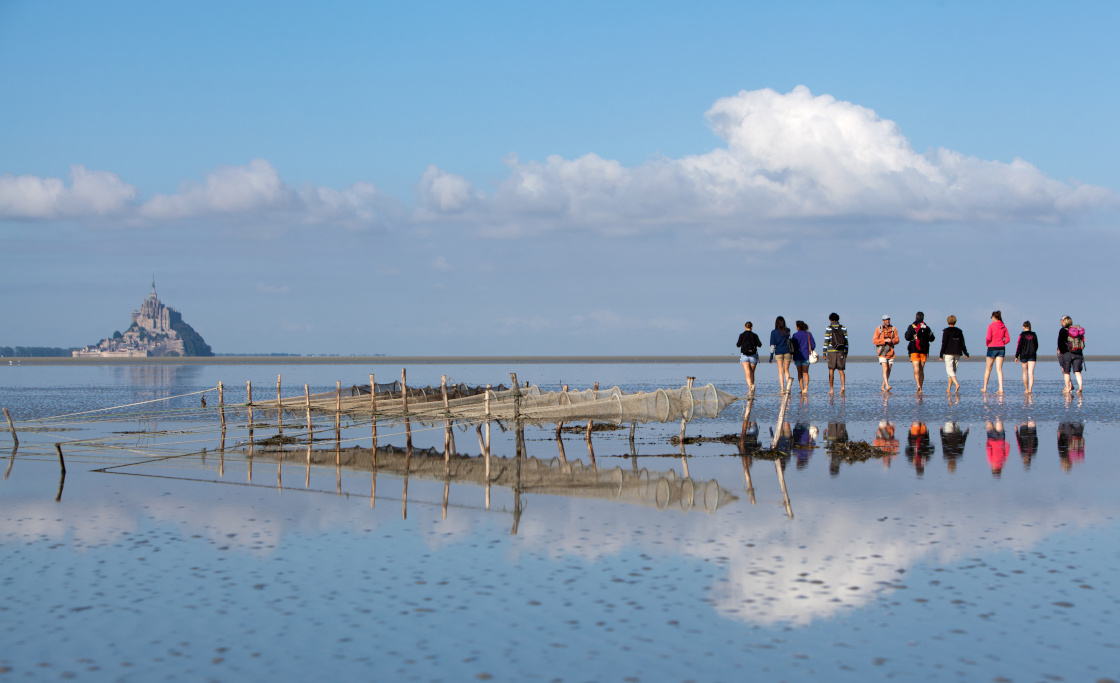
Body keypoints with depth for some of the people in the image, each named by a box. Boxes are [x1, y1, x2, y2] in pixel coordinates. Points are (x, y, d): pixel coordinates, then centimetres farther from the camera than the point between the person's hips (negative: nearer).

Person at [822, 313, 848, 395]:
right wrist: (846, 352, 11)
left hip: (831, 351, -2)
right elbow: (846, 341, 5)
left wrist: (824, 353, -1)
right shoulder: (843, 328, 5)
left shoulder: (829, 328, -3)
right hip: (841, 351, 2)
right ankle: (843, 386, -12)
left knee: (831, 370, 4)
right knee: (841, 370, 8)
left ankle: (831, 389, 4)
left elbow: (826, 341, -6)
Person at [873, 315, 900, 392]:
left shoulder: (893, 329, 8)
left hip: (890, 351, 4)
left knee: (888, 371, 6)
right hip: (882, 351, -4)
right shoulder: (879, 329, 0)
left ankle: (883, 387, 17)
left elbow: (897, 340, 9)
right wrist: (885, 341, -16)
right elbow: (874, 340, -5)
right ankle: (887, 386, -26)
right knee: (885, 369, -17)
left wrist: (891, 341, -13)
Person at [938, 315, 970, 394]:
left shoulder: (946, 331, -5)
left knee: (950, 370, -8)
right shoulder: (959, 331, 9)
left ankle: (956, 384, -31)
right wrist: (966, 353, 17)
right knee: (953, 371, 11)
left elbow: (944, 343, -9)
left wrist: (941, 354, -5)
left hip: (949, 353, -5)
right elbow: (962, 344, 9)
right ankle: (948, 388, 13)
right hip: (957, 354, 5)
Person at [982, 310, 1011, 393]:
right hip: (1001, 349, 4)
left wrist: (987, 344, 2)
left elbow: (988, 338, -17)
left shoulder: (991, 326, -9)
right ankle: (1001, 389, -9)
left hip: (992, 348, -4)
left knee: (988, 369, 9)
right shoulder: (1004, 326, 6)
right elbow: (1007, 339, 6)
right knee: (999, 369, 1)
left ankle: (985, 388, 16)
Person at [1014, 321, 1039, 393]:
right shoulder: (1034, 335, 3)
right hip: (1032, 356, 1)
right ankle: (1030, 389, -20)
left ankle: (1026, 389, 18)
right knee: (1031, 373, -5)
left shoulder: (1022, 335, -7)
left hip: (1023, 355, -1)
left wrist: (1016, 356, -2)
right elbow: (1036, 346, 10)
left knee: (1025, 373, 11)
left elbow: (1019, 346, -8)